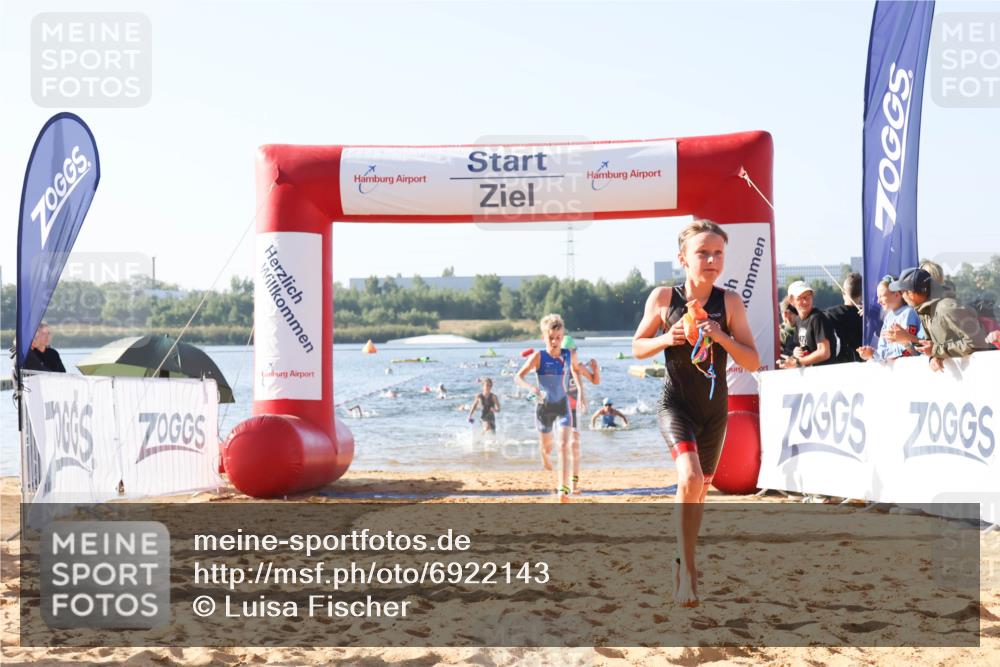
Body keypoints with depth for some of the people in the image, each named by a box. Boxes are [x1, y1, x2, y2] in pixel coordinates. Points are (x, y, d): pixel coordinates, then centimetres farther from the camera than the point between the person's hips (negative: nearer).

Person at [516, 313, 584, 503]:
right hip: (544, 406, -1)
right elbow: (518, 377, -19)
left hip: (563, 405, 1)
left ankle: (563, 488, -21)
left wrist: (580, 388, 7)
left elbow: (575, 369, 18)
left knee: (564, 445, -16)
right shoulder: (539, 356, -15)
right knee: (546, 447, 14)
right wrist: (531, 388, -36)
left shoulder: (569, 354, -6)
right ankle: (545, 459, 52)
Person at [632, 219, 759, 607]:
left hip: (714, 410, 3)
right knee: (690, 479, -25)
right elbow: (637, 347, 4)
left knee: (699, 489, 14)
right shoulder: (663, 298, -7)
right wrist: (667, 339, -15)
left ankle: (682, 562, 35)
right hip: (675, 405, -3)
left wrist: (720, 336, -22)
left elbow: (753, 362, -6)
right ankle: (687, 571, -17)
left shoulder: (730, 302, -6)